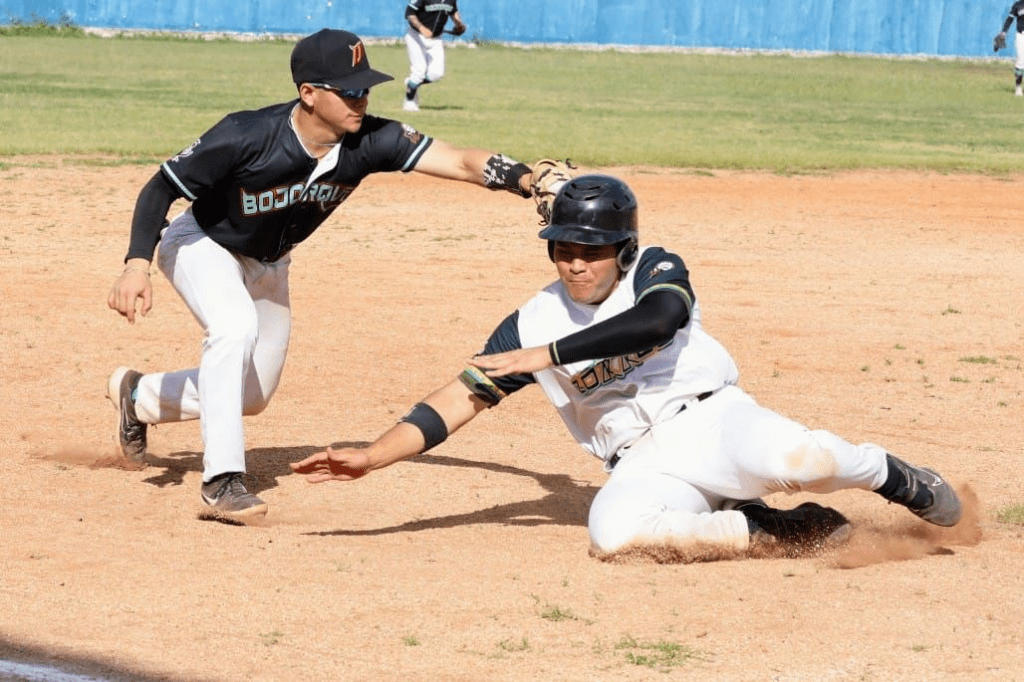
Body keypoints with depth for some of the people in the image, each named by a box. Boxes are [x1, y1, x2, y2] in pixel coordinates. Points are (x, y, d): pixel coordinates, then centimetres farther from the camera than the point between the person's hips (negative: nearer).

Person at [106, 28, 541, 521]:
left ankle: (137, 395, 42)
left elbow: (463, 163, -36)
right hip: (202, 244, -6)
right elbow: (161, 188, -28)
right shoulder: (246, 137, -37)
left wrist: (527, 181, -54)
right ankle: (222, 478, -28)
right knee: (235, 326, -35)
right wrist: (137, 265, -40)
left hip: (267, 264, 6)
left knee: (250, 396, 15)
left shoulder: (369, 141, -28)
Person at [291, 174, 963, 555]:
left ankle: (882, 471, 0)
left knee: (794, 458, -37)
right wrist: (372, 456, -8)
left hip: (712, 420, -3)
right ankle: (775, 530, -15)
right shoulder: (534, 321, 6)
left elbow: (657, 321, -28)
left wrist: (544, 355, -24)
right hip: (643, 466, 3)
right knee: (613, 530, -34)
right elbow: (460, 399, 4)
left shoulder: (658, 271, -4)